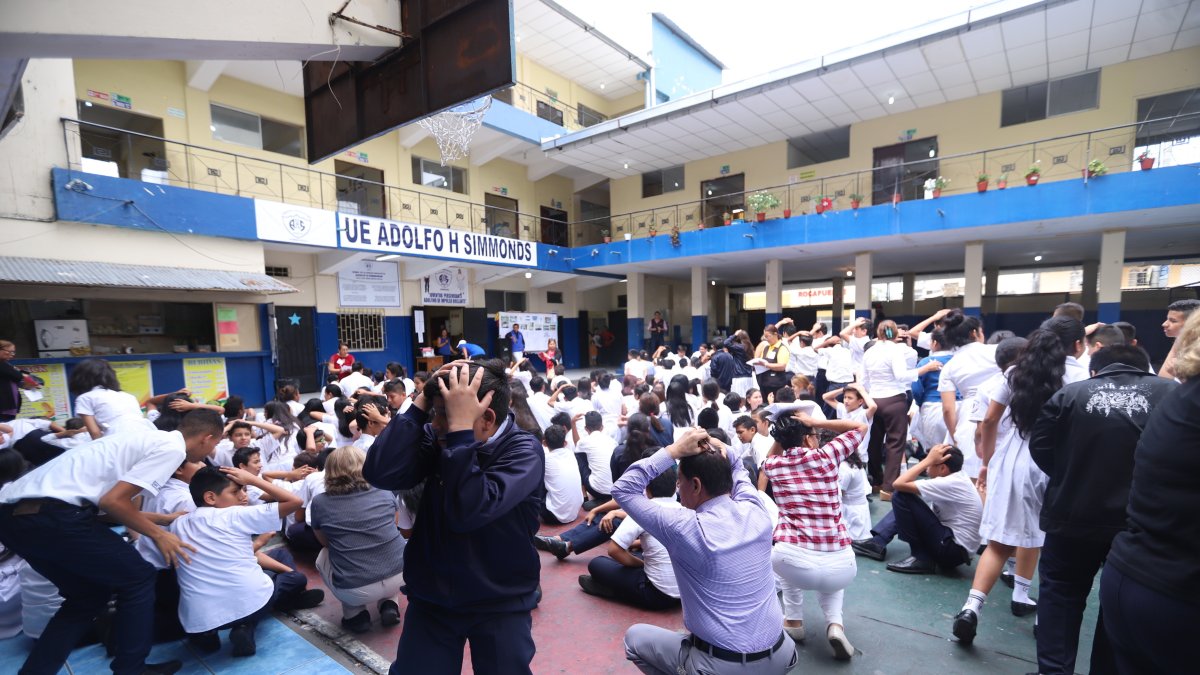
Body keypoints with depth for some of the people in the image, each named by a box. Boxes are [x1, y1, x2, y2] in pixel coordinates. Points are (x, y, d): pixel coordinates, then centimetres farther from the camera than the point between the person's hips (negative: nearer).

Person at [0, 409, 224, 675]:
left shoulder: (150, 439, 22)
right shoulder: (172, 448, -6)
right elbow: (113, 501, -12)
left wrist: (158, 522, 32)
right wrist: (158, 534, 3)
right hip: (51, 514, -9)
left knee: (89, 593, 23)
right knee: (138, 578, 8)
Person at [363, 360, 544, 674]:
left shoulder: (524, 451, -20)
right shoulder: (436, 437, -6)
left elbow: (467, 511, -34)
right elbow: (380, 474, -20)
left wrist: (460, 426, -34)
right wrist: (420, 402, -22)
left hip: (500, 604, -3)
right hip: (431, 598, 4)